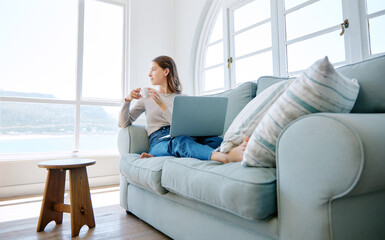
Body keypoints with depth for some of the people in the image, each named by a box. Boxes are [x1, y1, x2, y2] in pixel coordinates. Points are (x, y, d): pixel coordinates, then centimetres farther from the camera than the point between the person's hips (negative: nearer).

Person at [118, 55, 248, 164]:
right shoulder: (147, 99, 23)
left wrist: (162, 104, -9)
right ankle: (227, 157, -65)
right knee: (180, 140, -39)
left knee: (215, 140, -31)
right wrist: (128, 100, 2)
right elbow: (123, 124, 19)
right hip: (159, 141, -1)